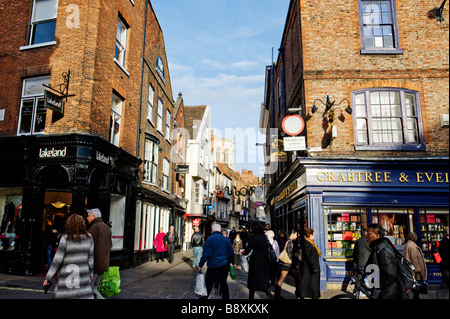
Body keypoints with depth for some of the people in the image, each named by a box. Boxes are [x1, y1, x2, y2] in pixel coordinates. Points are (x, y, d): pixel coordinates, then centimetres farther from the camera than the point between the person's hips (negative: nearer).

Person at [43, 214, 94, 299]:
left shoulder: (65, 239, -10)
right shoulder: (89, 238, -1)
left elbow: (57, 260, -9)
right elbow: (91, 258, 5)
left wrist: (48, 277, -2)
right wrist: (91, 273, 17)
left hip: (67, 278, -2)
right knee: (86, 295, 7)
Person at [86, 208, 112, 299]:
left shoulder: (94, 227, -12)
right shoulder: (107, 227, 16)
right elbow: (110, 244, 20)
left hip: (94, 262, -8)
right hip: (104, 263, 8)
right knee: (95, 287, 16)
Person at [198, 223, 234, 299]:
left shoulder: (210, 239, -11)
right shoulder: (226, 239, 3)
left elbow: (206, 254, -15)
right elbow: (231, 253, 9)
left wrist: (200, 265, -8)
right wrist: (228, 262, 24)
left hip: (213, 266, -4)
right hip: (224, 266, 4)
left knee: (208, 285, 3)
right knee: (223, 284, 15)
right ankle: (226, 297, 21)